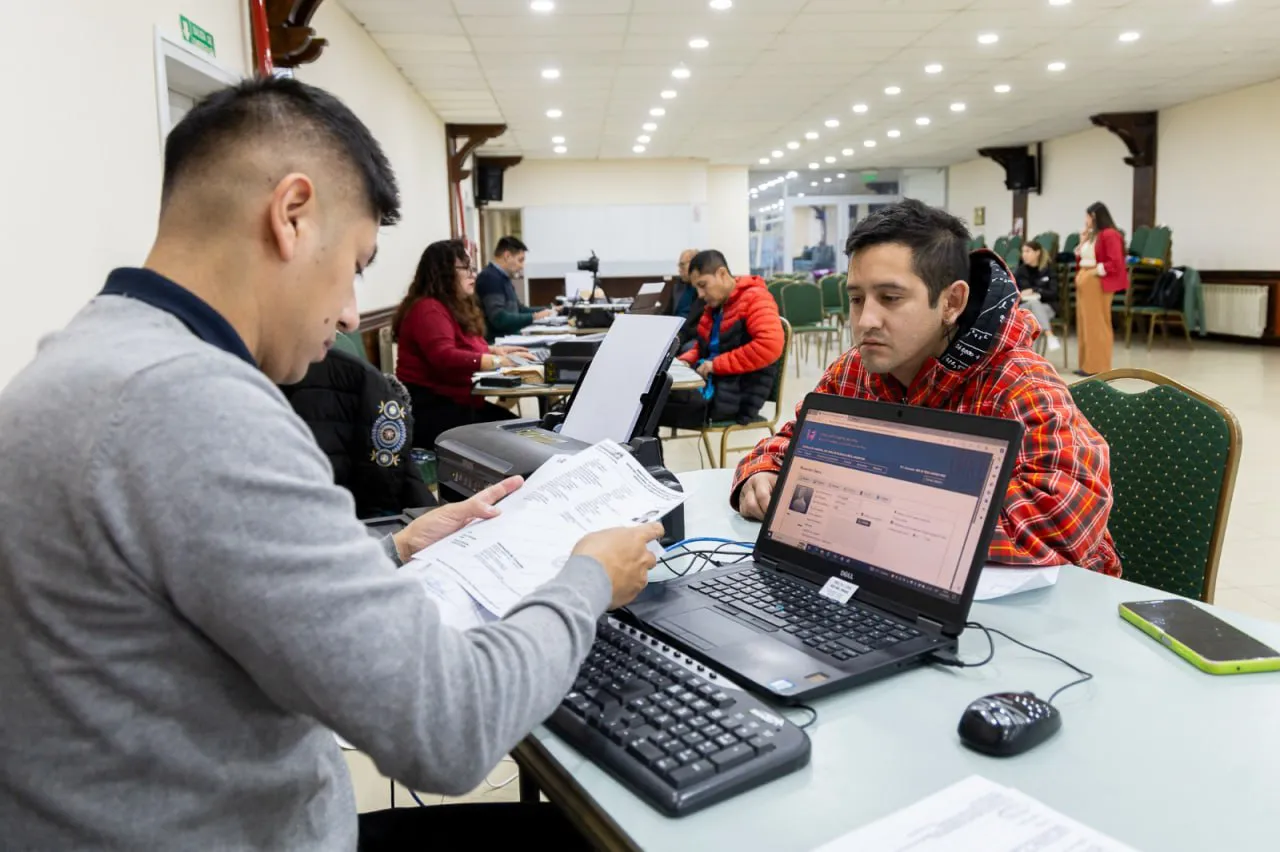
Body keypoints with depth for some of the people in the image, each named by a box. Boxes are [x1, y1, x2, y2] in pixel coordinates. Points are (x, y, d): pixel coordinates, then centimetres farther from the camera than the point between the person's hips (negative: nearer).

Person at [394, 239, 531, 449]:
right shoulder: (428, 309, -16)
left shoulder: (455, 307, 17)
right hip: (430, 409, -10)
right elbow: (446, 358, -29)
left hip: (456, 402, 10)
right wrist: (498, 361, -28)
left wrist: (496, 351, 13)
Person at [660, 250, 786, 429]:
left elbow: (770, 346, -23)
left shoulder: (754, 298, -7)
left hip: (734, 397, -8)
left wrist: (717, 364, -19)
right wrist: (684, 362, 7)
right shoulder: (715, 305, 18)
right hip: (710, 384, 9)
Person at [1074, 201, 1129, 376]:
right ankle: (1088, 365, 15)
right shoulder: (1091, 235, 16)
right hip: (1084, 283, 10)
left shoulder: (1109, 235, -11)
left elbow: (1115, 263, -18)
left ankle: (1098, 367, -2)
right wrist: (1082, 242, 10)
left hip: (1097, 284, -10)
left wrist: (1096, 271, -16)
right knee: (1085, 324, 10)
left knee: (1098, 325, -6)